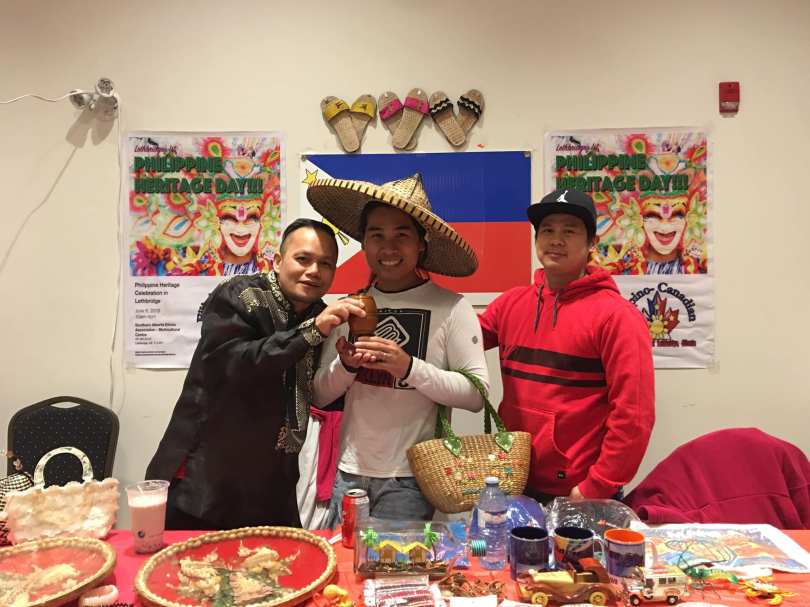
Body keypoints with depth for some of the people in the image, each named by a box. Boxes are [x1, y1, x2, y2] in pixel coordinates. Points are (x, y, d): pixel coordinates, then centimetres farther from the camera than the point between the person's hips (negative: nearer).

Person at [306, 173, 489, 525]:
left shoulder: (450, 308, -9)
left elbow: (476, 394, -14)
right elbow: (320, 395, 6)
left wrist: (409, 367, -24)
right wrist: (346, 365, -14)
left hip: (409, 480, -4)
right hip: (349, 472, 4)